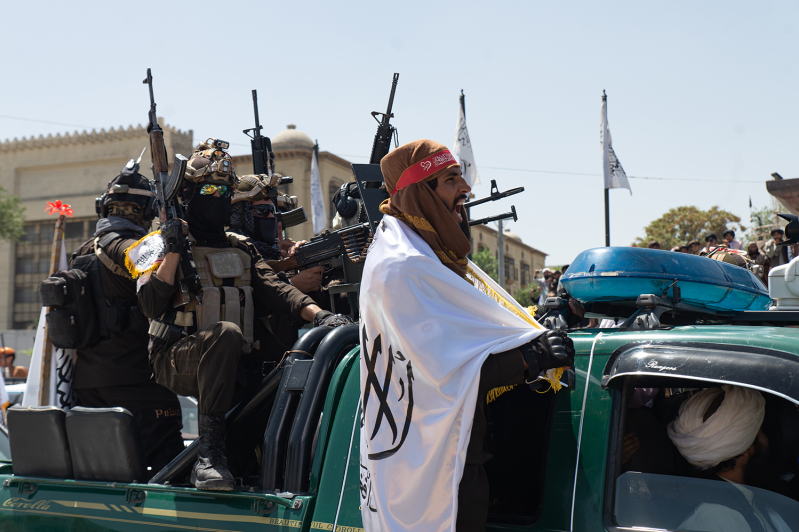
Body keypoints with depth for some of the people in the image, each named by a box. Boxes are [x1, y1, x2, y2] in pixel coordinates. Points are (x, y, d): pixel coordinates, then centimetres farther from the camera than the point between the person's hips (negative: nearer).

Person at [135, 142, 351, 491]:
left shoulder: (242, 249, 22)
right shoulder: (168, 242, 8)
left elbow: (271, 289, 4)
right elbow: (152, 306, -6)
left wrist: (316, 313, -14)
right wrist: (172, 252, -13)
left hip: (233, 366, 5)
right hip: (177, 361, -4)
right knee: (226, 334, -37)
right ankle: (209, 452, -36)